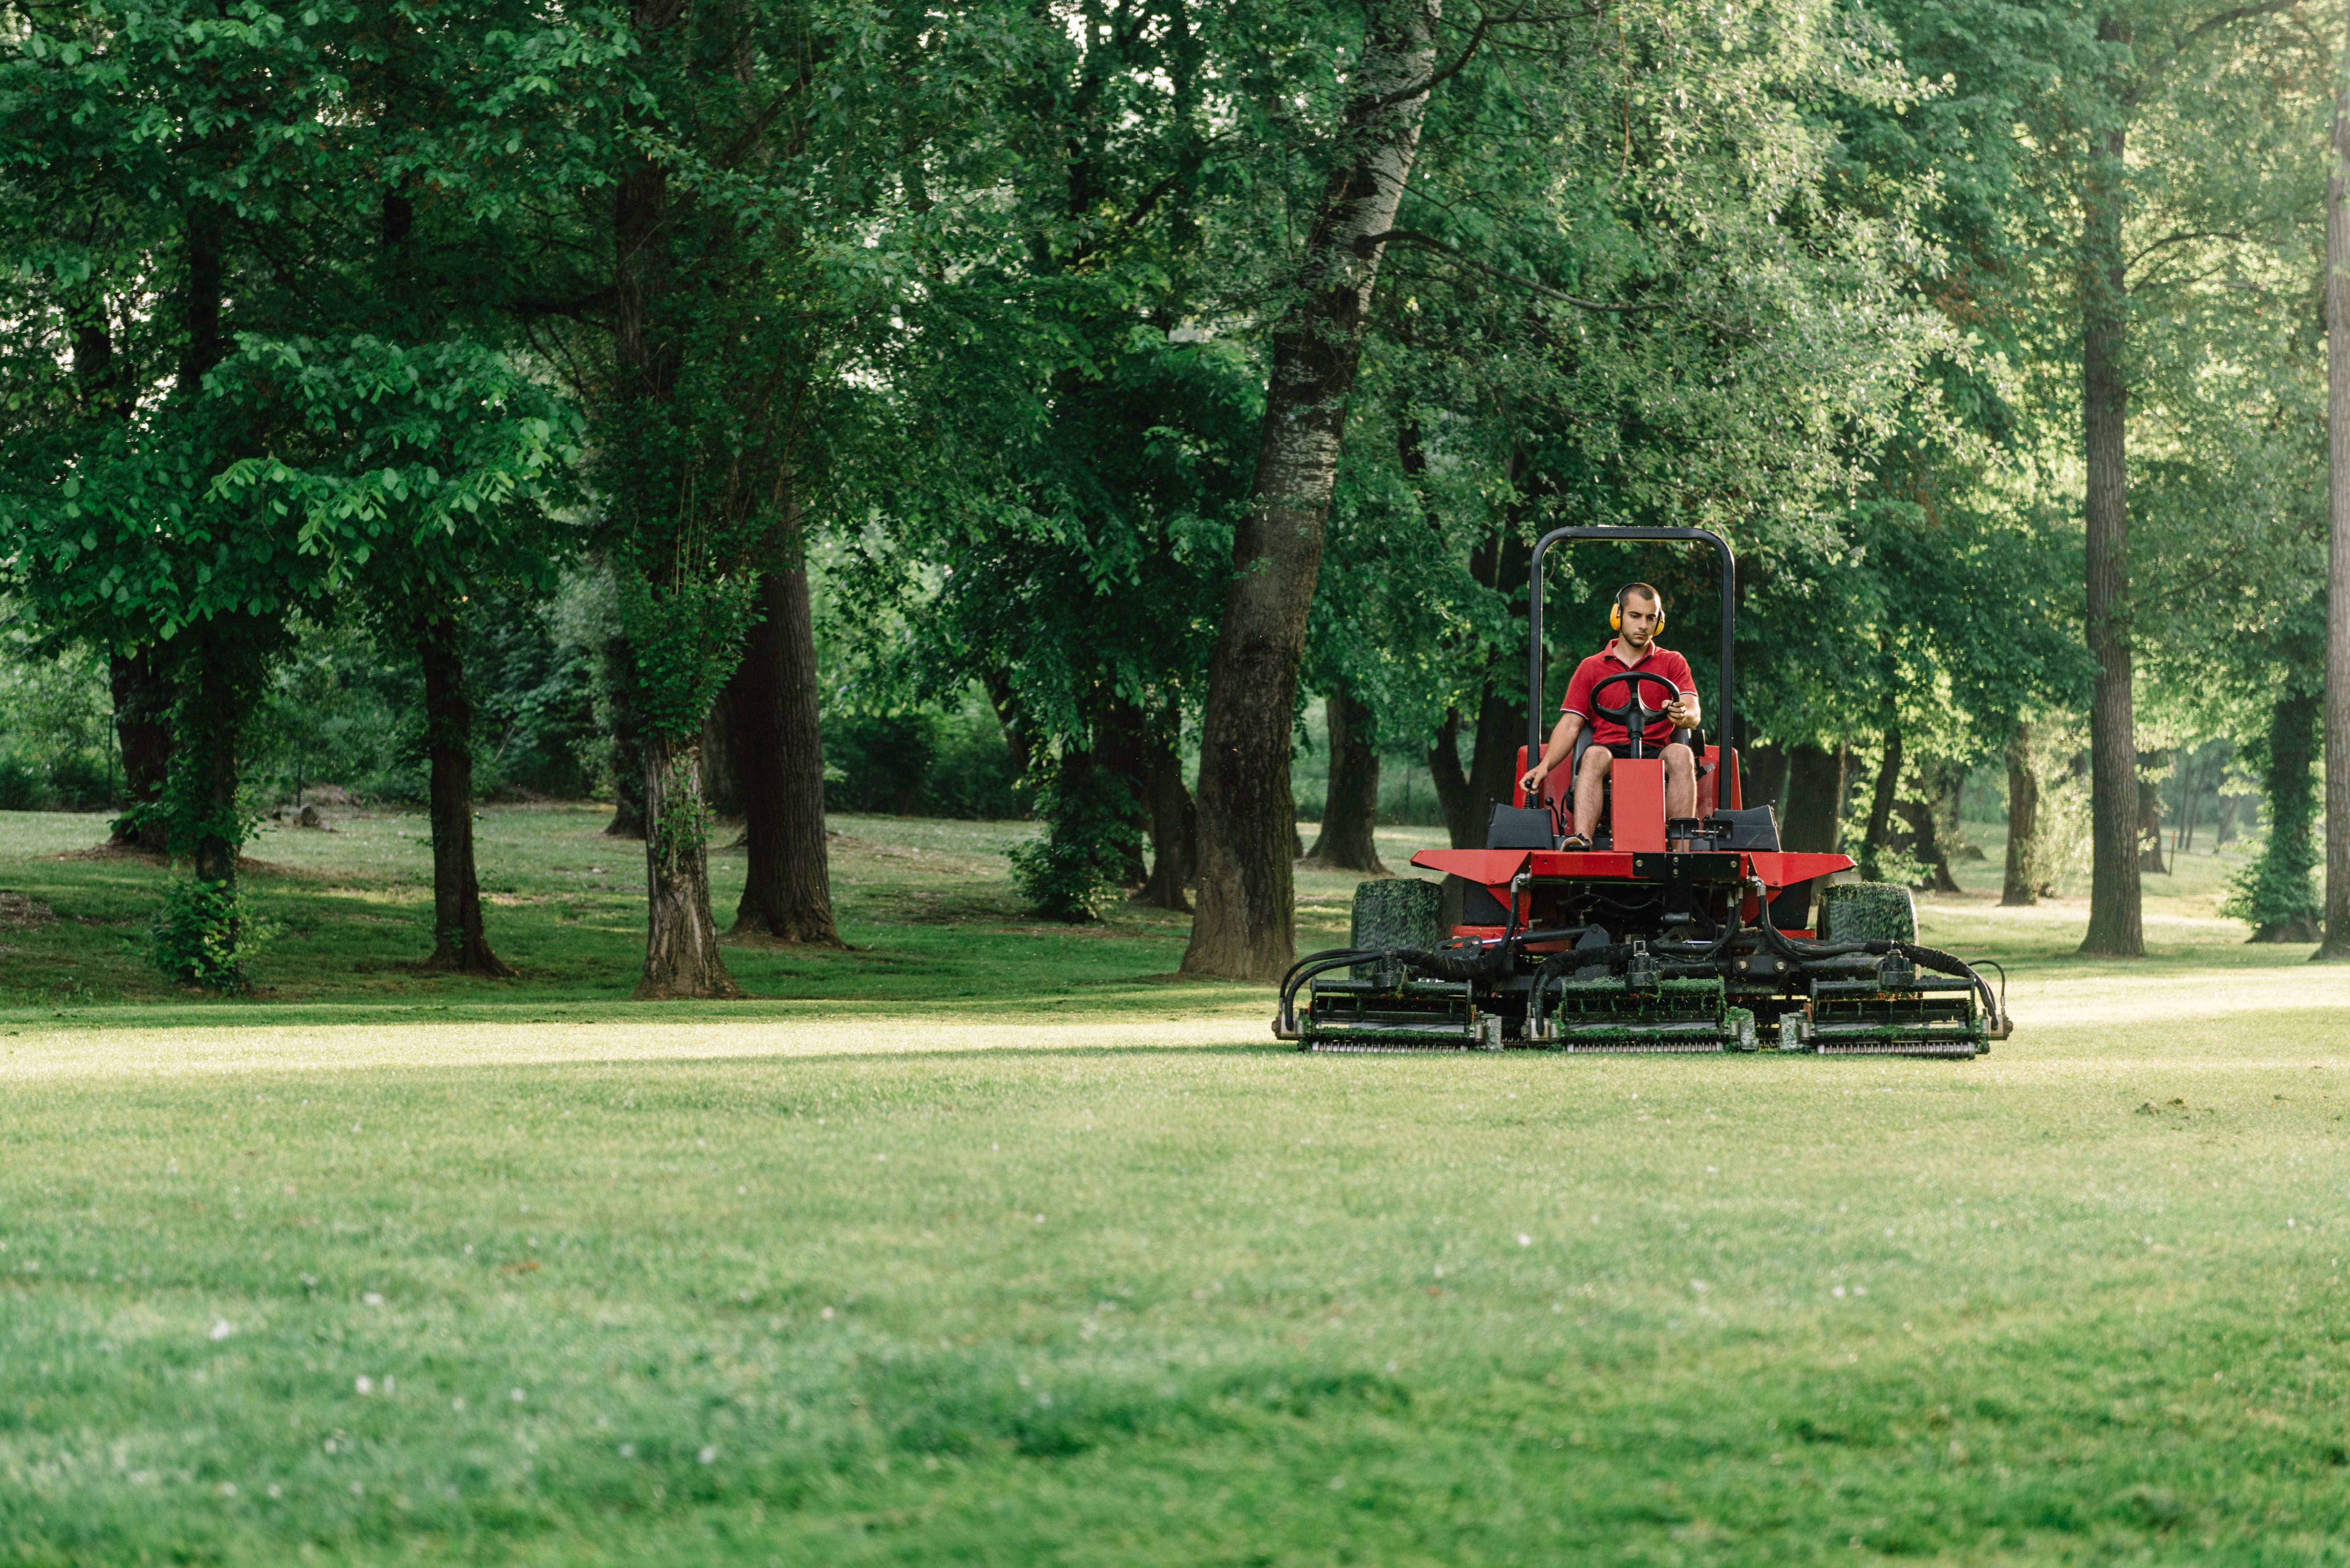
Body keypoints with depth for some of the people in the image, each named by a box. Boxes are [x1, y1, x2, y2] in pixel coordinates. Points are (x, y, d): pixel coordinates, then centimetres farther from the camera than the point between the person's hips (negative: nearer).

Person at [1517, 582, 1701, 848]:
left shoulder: (1673, 663, 16)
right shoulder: (1591, 668, 17)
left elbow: (1693, 716, 0)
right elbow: (1570, 725, 9)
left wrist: (1682, 715, -27)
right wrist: (1545, 765, -10)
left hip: (1656, 756, 0)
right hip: (1610, 750, 0)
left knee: (1681, 754, -33)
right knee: (1594, 755, -35)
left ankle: (1683, 847, -44)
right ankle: (1582, 841, -56)